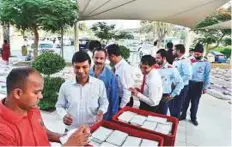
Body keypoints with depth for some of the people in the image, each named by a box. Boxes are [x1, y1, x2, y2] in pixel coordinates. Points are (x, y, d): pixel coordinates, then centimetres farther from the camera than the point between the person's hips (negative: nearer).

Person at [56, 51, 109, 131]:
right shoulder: (65, 86, -8)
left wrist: (101, 111, -18)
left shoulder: (99, 84, -10)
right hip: (72, 130, 1)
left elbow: (104, 103, 2)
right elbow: (59, 106, 4)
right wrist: (64, 115, -15)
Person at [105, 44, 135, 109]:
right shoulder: (116, 67, 0)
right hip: (116, 98, 8)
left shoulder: (125, 68, -25)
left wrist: (121, 107, -18)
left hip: (124, 101, -8)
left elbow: (127, 90, -24)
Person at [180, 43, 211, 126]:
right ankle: (183, 115, 30)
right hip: (188, 83, 1)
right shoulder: (190, 60, -3)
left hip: (198, 85, -1)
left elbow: (207, 76, 0)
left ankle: (193, 118, 30)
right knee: (185, 100, 11)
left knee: (195, 102, 12)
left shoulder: (206, 63, -5)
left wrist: (205, 87, 0)